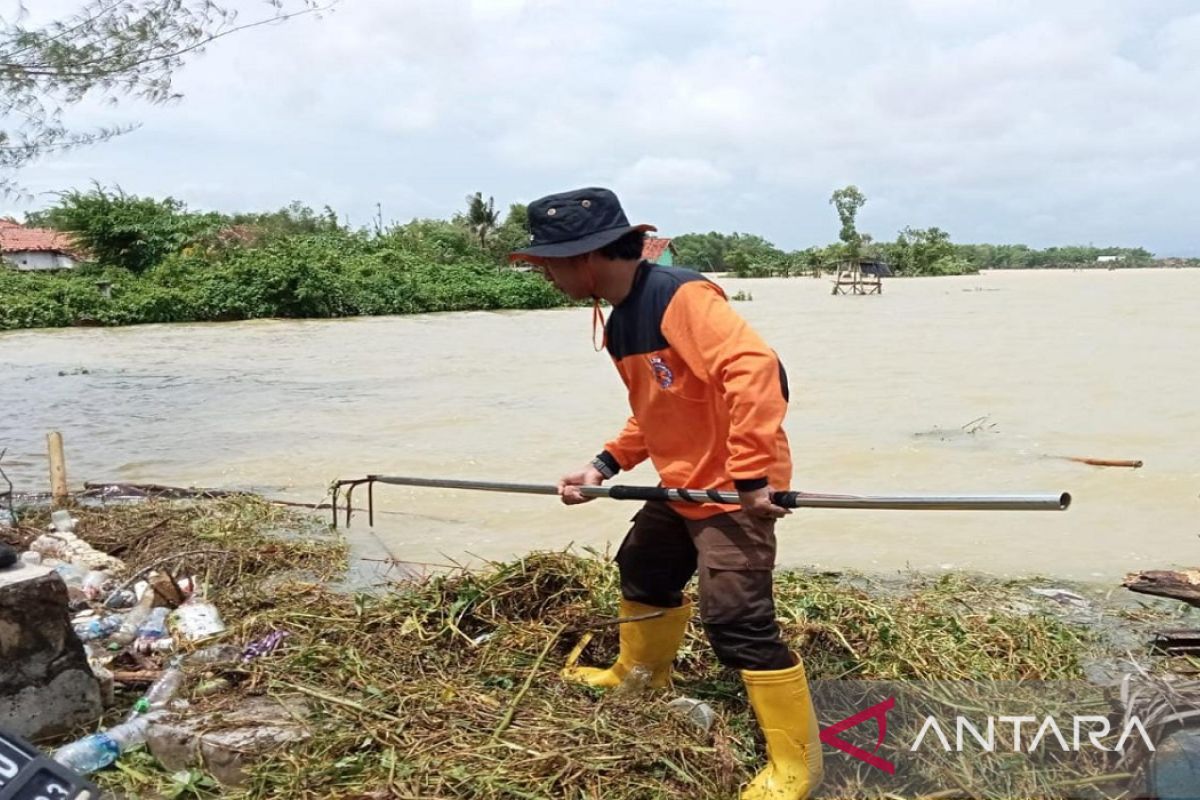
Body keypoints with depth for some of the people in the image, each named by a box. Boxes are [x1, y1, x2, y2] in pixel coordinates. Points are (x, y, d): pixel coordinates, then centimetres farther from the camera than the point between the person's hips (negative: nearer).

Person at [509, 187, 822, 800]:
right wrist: (604, 466, 7)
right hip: (683, 486, 10)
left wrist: (748, 475, -33)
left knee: (736, 620, -11)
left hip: (737, 489, -10)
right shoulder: (618, 321, 9)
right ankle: (639, 676, 51)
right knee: (642, 571, 25)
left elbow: (754, 368, -33)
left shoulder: (680, 296, -23)